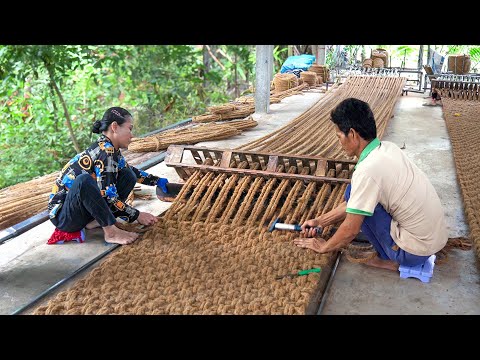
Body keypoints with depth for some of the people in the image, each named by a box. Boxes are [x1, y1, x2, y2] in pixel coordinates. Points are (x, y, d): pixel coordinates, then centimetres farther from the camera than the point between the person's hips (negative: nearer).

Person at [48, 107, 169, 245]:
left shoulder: (110, 150, 4)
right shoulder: (104, 151, -22)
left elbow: (131, 171, 25)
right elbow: (109, 197, -25)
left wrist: (157, 181, 23)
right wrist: (137, 215, -17)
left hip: (84, 208, 9)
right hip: (63, 215, -9)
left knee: (128, 175, 4)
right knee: (84, 180, -39)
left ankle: (96, 220, -5)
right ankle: (111, 232, -26)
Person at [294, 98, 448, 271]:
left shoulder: (368, 169, -24)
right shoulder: (386, 148, 2)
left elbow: (351, 230, -16)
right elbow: (353, 202, 12)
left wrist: (323, 247, 2)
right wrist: (319, 221, 17)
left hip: (414, 251, -8)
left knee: (353, 194, -7)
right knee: (357, 198, 15)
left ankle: (389, 259, 2)